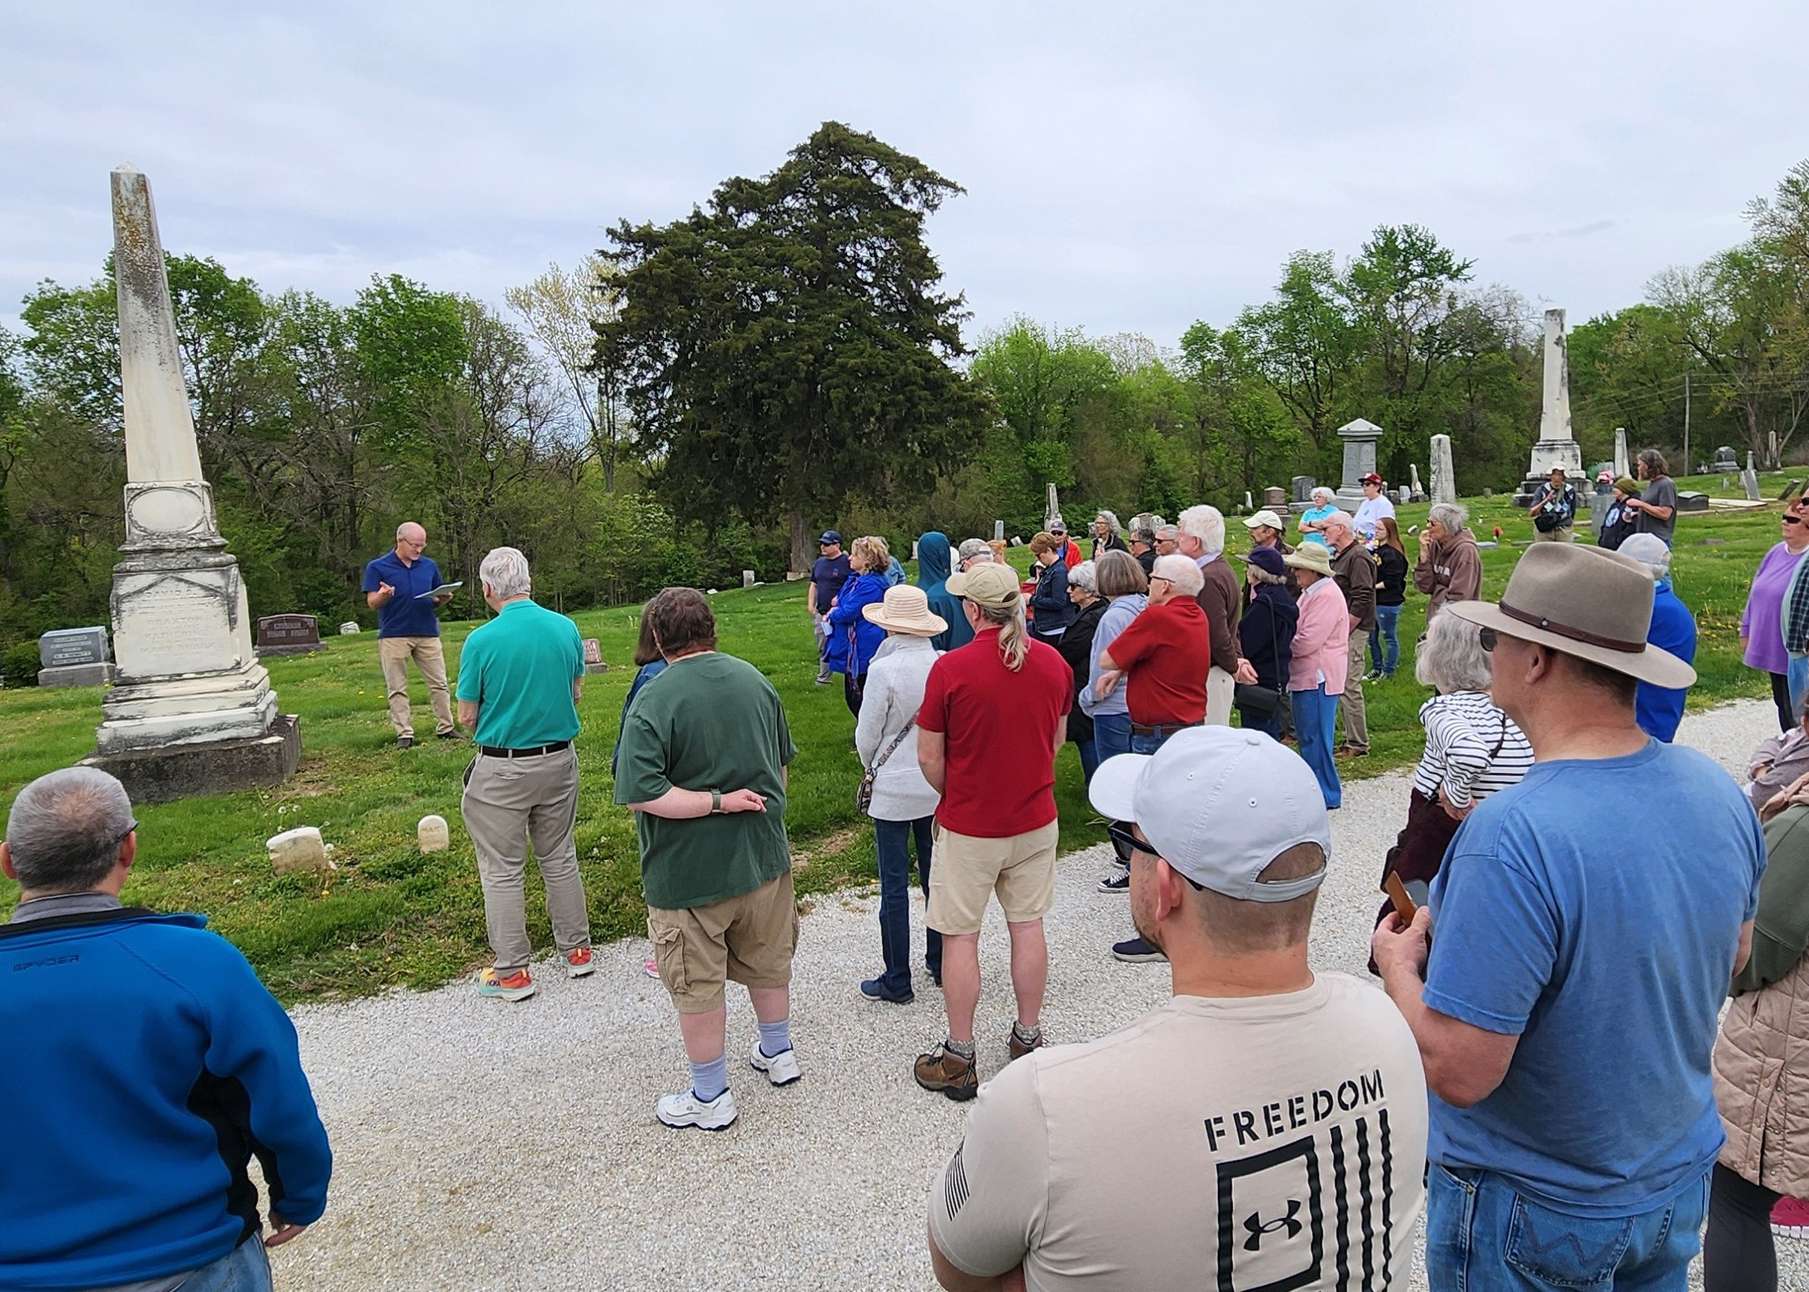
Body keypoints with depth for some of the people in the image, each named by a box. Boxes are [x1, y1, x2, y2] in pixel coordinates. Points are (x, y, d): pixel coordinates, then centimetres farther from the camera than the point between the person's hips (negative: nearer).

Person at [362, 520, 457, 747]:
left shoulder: (429, 566, 10)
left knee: (439, 684, 4)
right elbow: (372, 603, -3)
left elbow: (438, 599, 16)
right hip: (393, 635, -3)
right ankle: (404, 734, 8)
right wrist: (383, 595, -25)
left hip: (428, 633, 3)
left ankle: (445, 727, 13)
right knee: (397, 689, 2)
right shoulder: (377, 567, 0)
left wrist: (444, 598, -8)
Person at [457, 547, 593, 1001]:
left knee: (502, 870, 9)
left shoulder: (481, 641, -16)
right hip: (559, 760, 4)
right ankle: (577, 951, 29)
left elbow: (467, 716, -7)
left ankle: (512, 972, 16)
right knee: (560, 858, 19)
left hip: (502, 769, -4)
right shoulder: (566, 628, -4)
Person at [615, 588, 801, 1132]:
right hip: (763, 856, 6)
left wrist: (719, 801, -19)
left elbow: (641, 795, -27)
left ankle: (711, 1097, 24)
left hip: (689, 871, -6)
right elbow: (782, 761, 9)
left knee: (697, 986, 11)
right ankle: (778, 1053, 43)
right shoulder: (755, 680, -1)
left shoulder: (652, 704, -19)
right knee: (767, 962, 24)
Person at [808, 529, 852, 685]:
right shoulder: (819, 563, 14)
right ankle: (823, 678, 22)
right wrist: (811, 606, 10)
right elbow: (813, 586, 21)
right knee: (823, 648, 12)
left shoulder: (847, 563, -9)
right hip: (821, 614, 7)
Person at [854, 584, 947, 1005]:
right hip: (940, 788, 5)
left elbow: (866, 736, -11)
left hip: (894, 790, -5)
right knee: (935, 878, 18)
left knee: (894, 886, 5)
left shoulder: (884, 670, -19)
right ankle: (941, 964, 30)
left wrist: (872, 766, 10)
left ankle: (897, 982, 14)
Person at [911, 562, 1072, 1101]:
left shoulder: (951, 668, -18)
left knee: (960, 936, 8)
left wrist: (953, 796, 6)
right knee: (1028, 926, 16)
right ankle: (1028, 1038, 30)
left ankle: (959, 1059, 17)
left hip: (968, 827, -4)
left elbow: (929, 759, -11)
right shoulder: (1053, 662, -4)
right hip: (1035, 819, 5)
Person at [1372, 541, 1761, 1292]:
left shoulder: (1513, 837, -34)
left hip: (1536, 1212, -6)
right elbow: (1732, 956, 7)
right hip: (1679, 1182, 6)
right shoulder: (1718, 790, -10)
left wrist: (1398, 961, -12)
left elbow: (1459, 1072, -30)